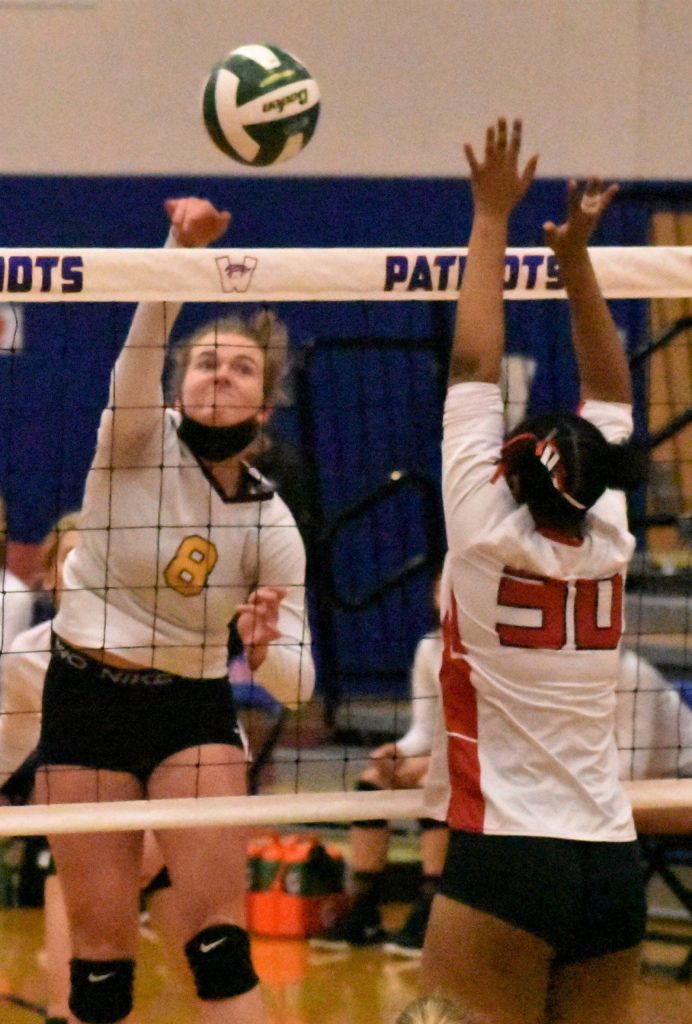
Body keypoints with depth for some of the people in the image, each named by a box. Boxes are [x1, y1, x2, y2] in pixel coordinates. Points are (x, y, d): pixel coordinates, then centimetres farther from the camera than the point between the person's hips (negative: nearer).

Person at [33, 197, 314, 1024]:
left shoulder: (271, 525, -2)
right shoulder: (138, 441, -6)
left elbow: (294, 685, -2)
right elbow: (142, 346, -28)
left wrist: (265, 647, -25)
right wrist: (183, 249, -45)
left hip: (193, 714, 1)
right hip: (84, 700, -1)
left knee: (219, 939, -11)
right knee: (100, 950, -1)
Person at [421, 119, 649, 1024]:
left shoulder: (489, 536, -7)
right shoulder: (608, 544, 4)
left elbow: (473, 367, -2)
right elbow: (610, 394, 17)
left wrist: (492, 219, 4)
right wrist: (577, 255, 17)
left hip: (504, 856, -5)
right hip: (613, 861, 5)